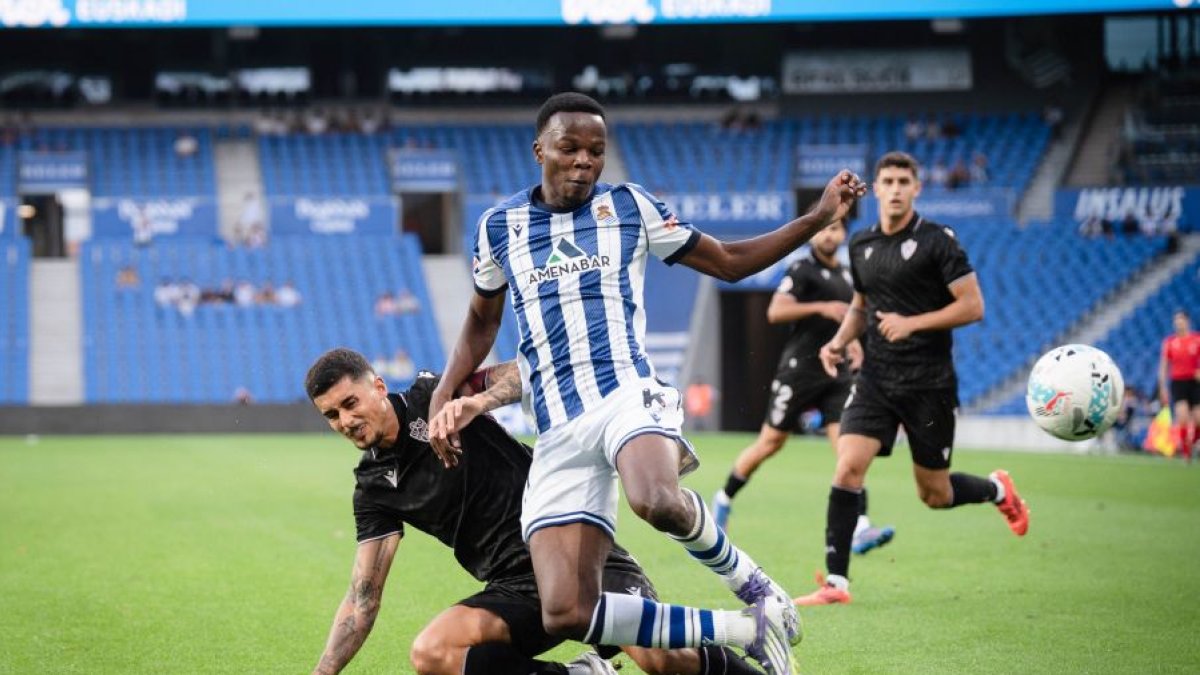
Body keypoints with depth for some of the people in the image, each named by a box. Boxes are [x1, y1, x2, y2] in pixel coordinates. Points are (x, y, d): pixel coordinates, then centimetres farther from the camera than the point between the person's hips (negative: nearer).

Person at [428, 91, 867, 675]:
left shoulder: (628, 207, 9)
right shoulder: (499, 225, 13)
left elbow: (728, 262, 16)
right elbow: (482, 322, 27)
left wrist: (820, 217, 8)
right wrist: (442, 398, 14)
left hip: (625, 395, -2)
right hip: (557, 435, 2)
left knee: (658, 502, -41)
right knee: (566, 616, -16)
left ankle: (751, 585, -9)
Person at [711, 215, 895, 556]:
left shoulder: (847, 275, 16)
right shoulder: (802, 270, -7)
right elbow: (775, 311, -19)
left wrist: (852, 342, 16)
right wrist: (821, 307, -26)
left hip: (836, 374, 6)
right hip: (800, 371, -6)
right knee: (770, 443, 2)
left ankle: (860, 529, -17)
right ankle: (724, 499, 25)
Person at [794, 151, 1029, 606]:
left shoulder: (938, 241, -8)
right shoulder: (861, 245, 8)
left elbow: (973, 306, -11)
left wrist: (912, 323, -18)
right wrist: (839, 341, 6)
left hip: (929, 382, -4)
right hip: (875, 378, 4)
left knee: (935, 495, 6)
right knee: (848, 467, -15)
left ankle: (996, 489, 40)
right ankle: (836, 582, -10)